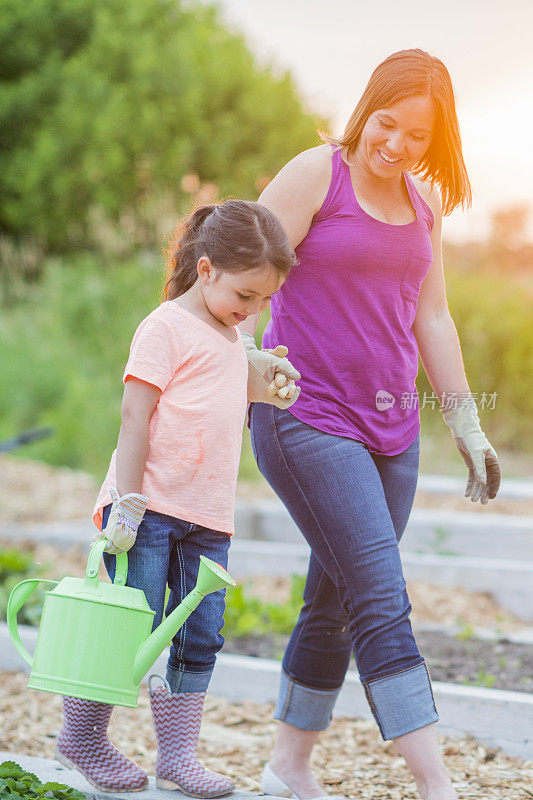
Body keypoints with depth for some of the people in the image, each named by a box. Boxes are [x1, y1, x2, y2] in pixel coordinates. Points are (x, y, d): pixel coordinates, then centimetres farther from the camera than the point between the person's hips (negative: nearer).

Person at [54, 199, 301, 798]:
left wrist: (266, 381, 17)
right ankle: (82, 734, 12)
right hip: (150, 508, -7)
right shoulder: (166, 327, -7)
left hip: (208, 520, 8)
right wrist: (127, 503, -17)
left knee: (201, 635, 4)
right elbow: (135, 416, -12)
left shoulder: (231, 337, 18)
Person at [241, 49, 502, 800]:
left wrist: (466, 423, 16)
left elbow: (431, 319, 18)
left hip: (389, 425, 7)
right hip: (308, 420, -7)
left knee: (336, 605, 10)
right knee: (382, 603, -14)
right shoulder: (313, 176, -7)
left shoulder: (423, 202, 12)